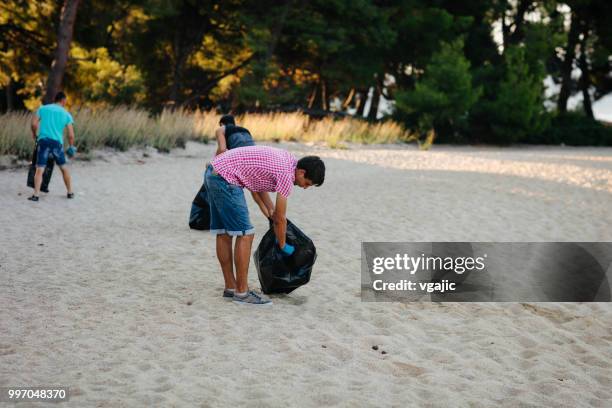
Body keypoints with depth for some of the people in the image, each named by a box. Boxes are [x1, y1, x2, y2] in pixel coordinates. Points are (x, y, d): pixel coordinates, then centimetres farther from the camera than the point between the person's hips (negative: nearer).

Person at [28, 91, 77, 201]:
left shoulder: (43, 108, 10)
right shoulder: (66, 114, 9)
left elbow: (34, 124, 0)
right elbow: (71, 135, 4)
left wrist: (35, 135, 17)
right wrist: (71, 147, 19)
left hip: (44, 140, 0)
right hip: (57, 142, 0)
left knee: (39, 170, -2)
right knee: (64, 168, 17)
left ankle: (36, 195, -12)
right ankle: (70, 192, 24)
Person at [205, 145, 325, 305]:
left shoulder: (286, 159, 12)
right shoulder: (287, 174, -14)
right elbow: (280, 219, -6)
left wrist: (270, 211, 24)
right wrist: (283, 245, 9)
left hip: (213, 173, 10)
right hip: (226, 179, -10)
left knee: (223, 234, 12)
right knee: (245, 235, -6)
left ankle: (231, 287, 19)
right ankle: (241, 292, -2)